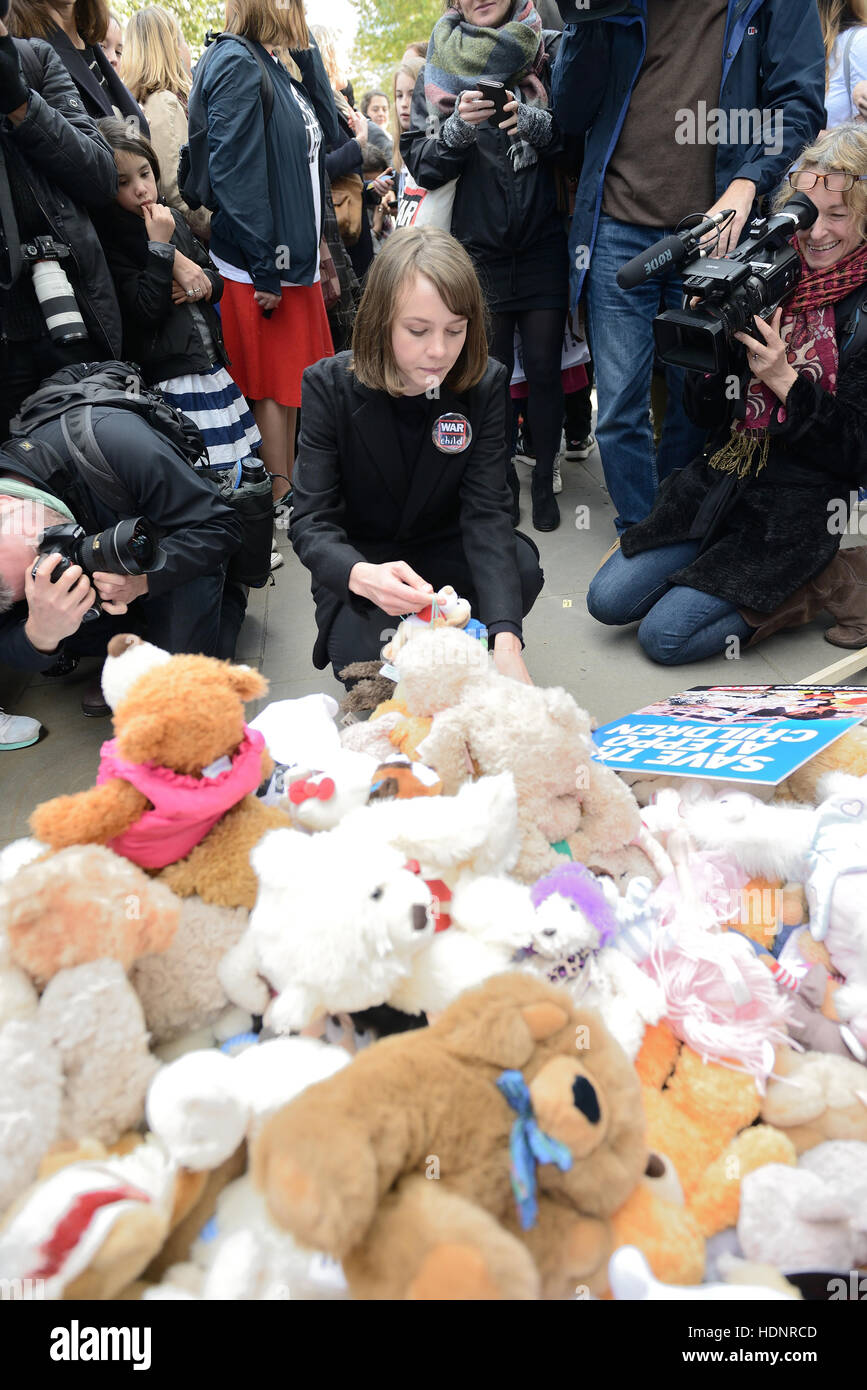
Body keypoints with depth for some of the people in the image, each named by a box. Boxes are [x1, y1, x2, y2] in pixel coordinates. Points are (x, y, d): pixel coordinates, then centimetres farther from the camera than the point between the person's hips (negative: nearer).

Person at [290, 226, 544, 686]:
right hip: (358, 560, -1)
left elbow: (486, 511, -23)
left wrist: (505, 638, -39)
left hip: (444, 550, 2)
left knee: (521, 565, -28)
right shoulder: (329, 385, -19)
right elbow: (311, 520, -23)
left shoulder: (485, 384, -15)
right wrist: (362, 576, -49)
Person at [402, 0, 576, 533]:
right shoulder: (442, 63, 3)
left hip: (544, 248, 0)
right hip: (478, 251, 0)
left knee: (544, 369, 1)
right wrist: (458, 125, -19)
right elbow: (422, 166, -1)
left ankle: (544, 479, 17)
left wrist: (540, 123, -18)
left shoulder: (550, 51, 2)